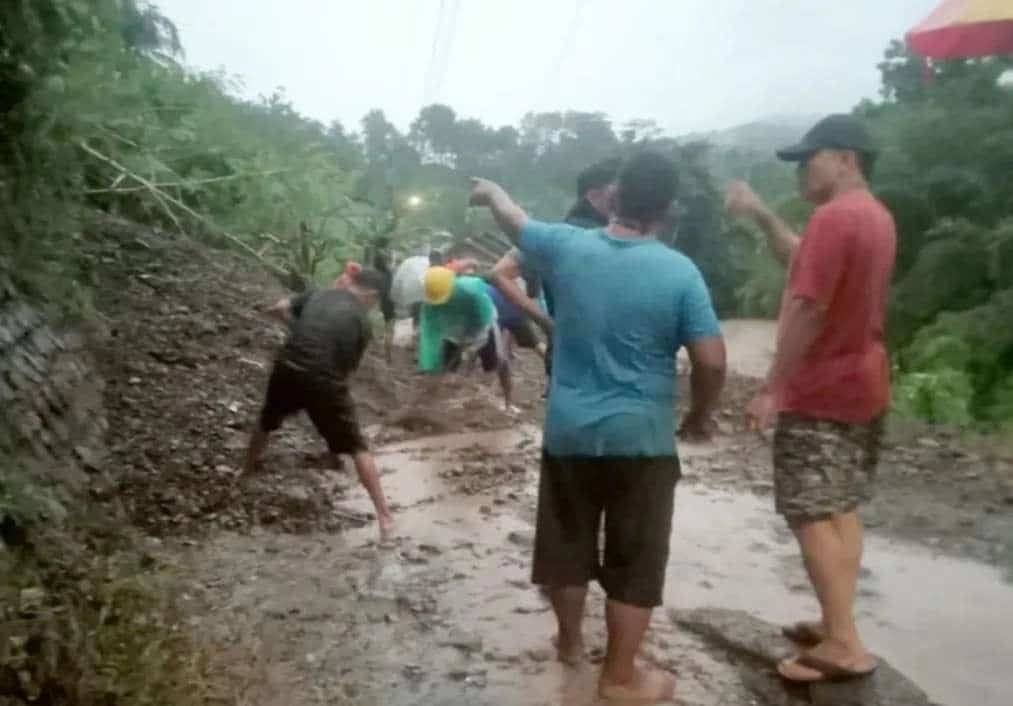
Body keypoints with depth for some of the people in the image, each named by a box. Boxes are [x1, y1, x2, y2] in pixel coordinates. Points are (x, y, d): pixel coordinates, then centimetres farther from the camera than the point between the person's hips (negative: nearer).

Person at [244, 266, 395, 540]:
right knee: (357, 448, 3)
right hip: (324, 381, -4)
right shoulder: (361, 321, 3)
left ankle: (248, 472, 53)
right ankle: (384, 515, 0)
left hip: (287, 369, 4)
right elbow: (348, 366, 3)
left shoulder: (319, 294, 12)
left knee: (266, 423, 34)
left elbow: (277, 309, 8)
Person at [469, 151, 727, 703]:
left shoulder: (567, 247, -5)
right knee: (635, 563, 10)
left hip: (568, 432, 4)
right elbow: (711, 362, -14)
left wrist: (490, 191, 37)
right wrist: (700, 415, 5)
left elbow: (514, 220, 15)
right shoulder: (679, 272, -12)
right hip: (641, 439, -3)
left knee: (566, 547, 20)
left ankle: (569, 641, 40)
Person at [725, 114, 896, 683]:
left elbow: (806, 308, -23)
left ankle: (845, 646, -3)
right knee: (841, 510, 14)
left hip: (821, 394, -10)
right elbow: (807, 261, 22)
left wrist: (773, 389, -19)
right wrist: (761, 215, 13)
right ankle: (838, 625, 22)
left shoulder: (834, 216, -20)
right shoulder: (875, 216, 11)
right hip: (863, 386, 10)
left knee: (812, 516, -5)